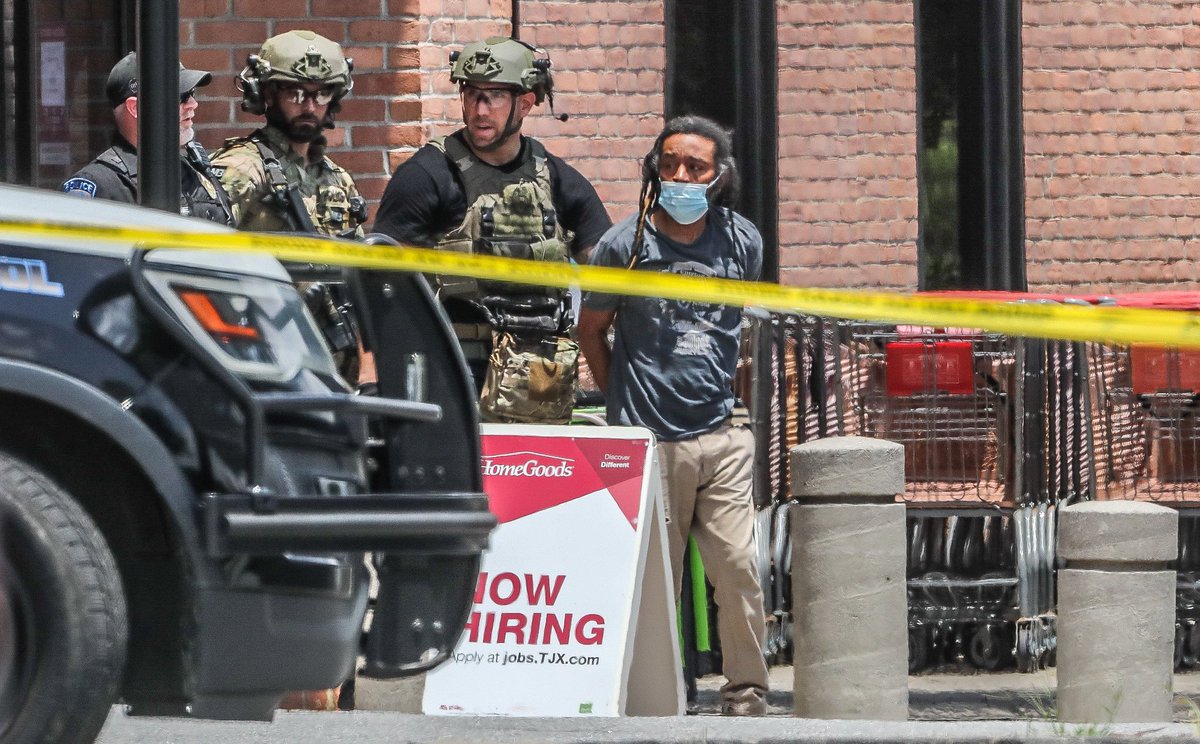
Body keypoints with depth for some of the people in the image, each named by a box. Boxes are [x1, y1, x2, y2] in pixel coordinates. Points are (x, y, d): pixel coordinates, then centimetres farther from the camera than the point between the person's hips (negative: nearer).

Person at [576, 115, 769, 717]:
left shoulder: (742, 243, 5)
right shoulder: (625, 244, -2)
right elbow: (590, 329, 12)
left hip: (722, 436, 2)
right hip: (647, 441, -2)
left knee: (738, 567, -6)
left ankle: (746, 695, 3)